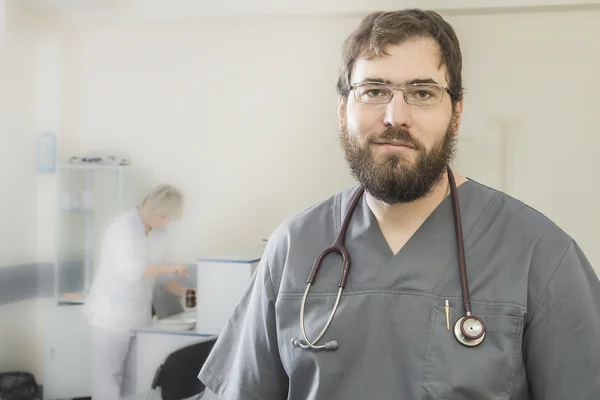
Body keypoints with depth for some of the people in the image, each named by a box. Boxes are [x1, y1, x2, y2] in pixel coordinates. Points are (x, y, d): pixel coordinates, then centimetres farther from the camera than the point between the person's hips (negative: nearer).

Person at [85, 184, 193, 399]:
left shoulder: (159, 233, 8)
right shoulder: (123, 228, -17)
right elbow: (130, 269, -30)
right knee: (108, 381, -3)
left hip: (139, 316, 8)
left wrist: (185, 293, -1)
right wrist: (169, 268, -25)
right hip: (110, 315, -7)